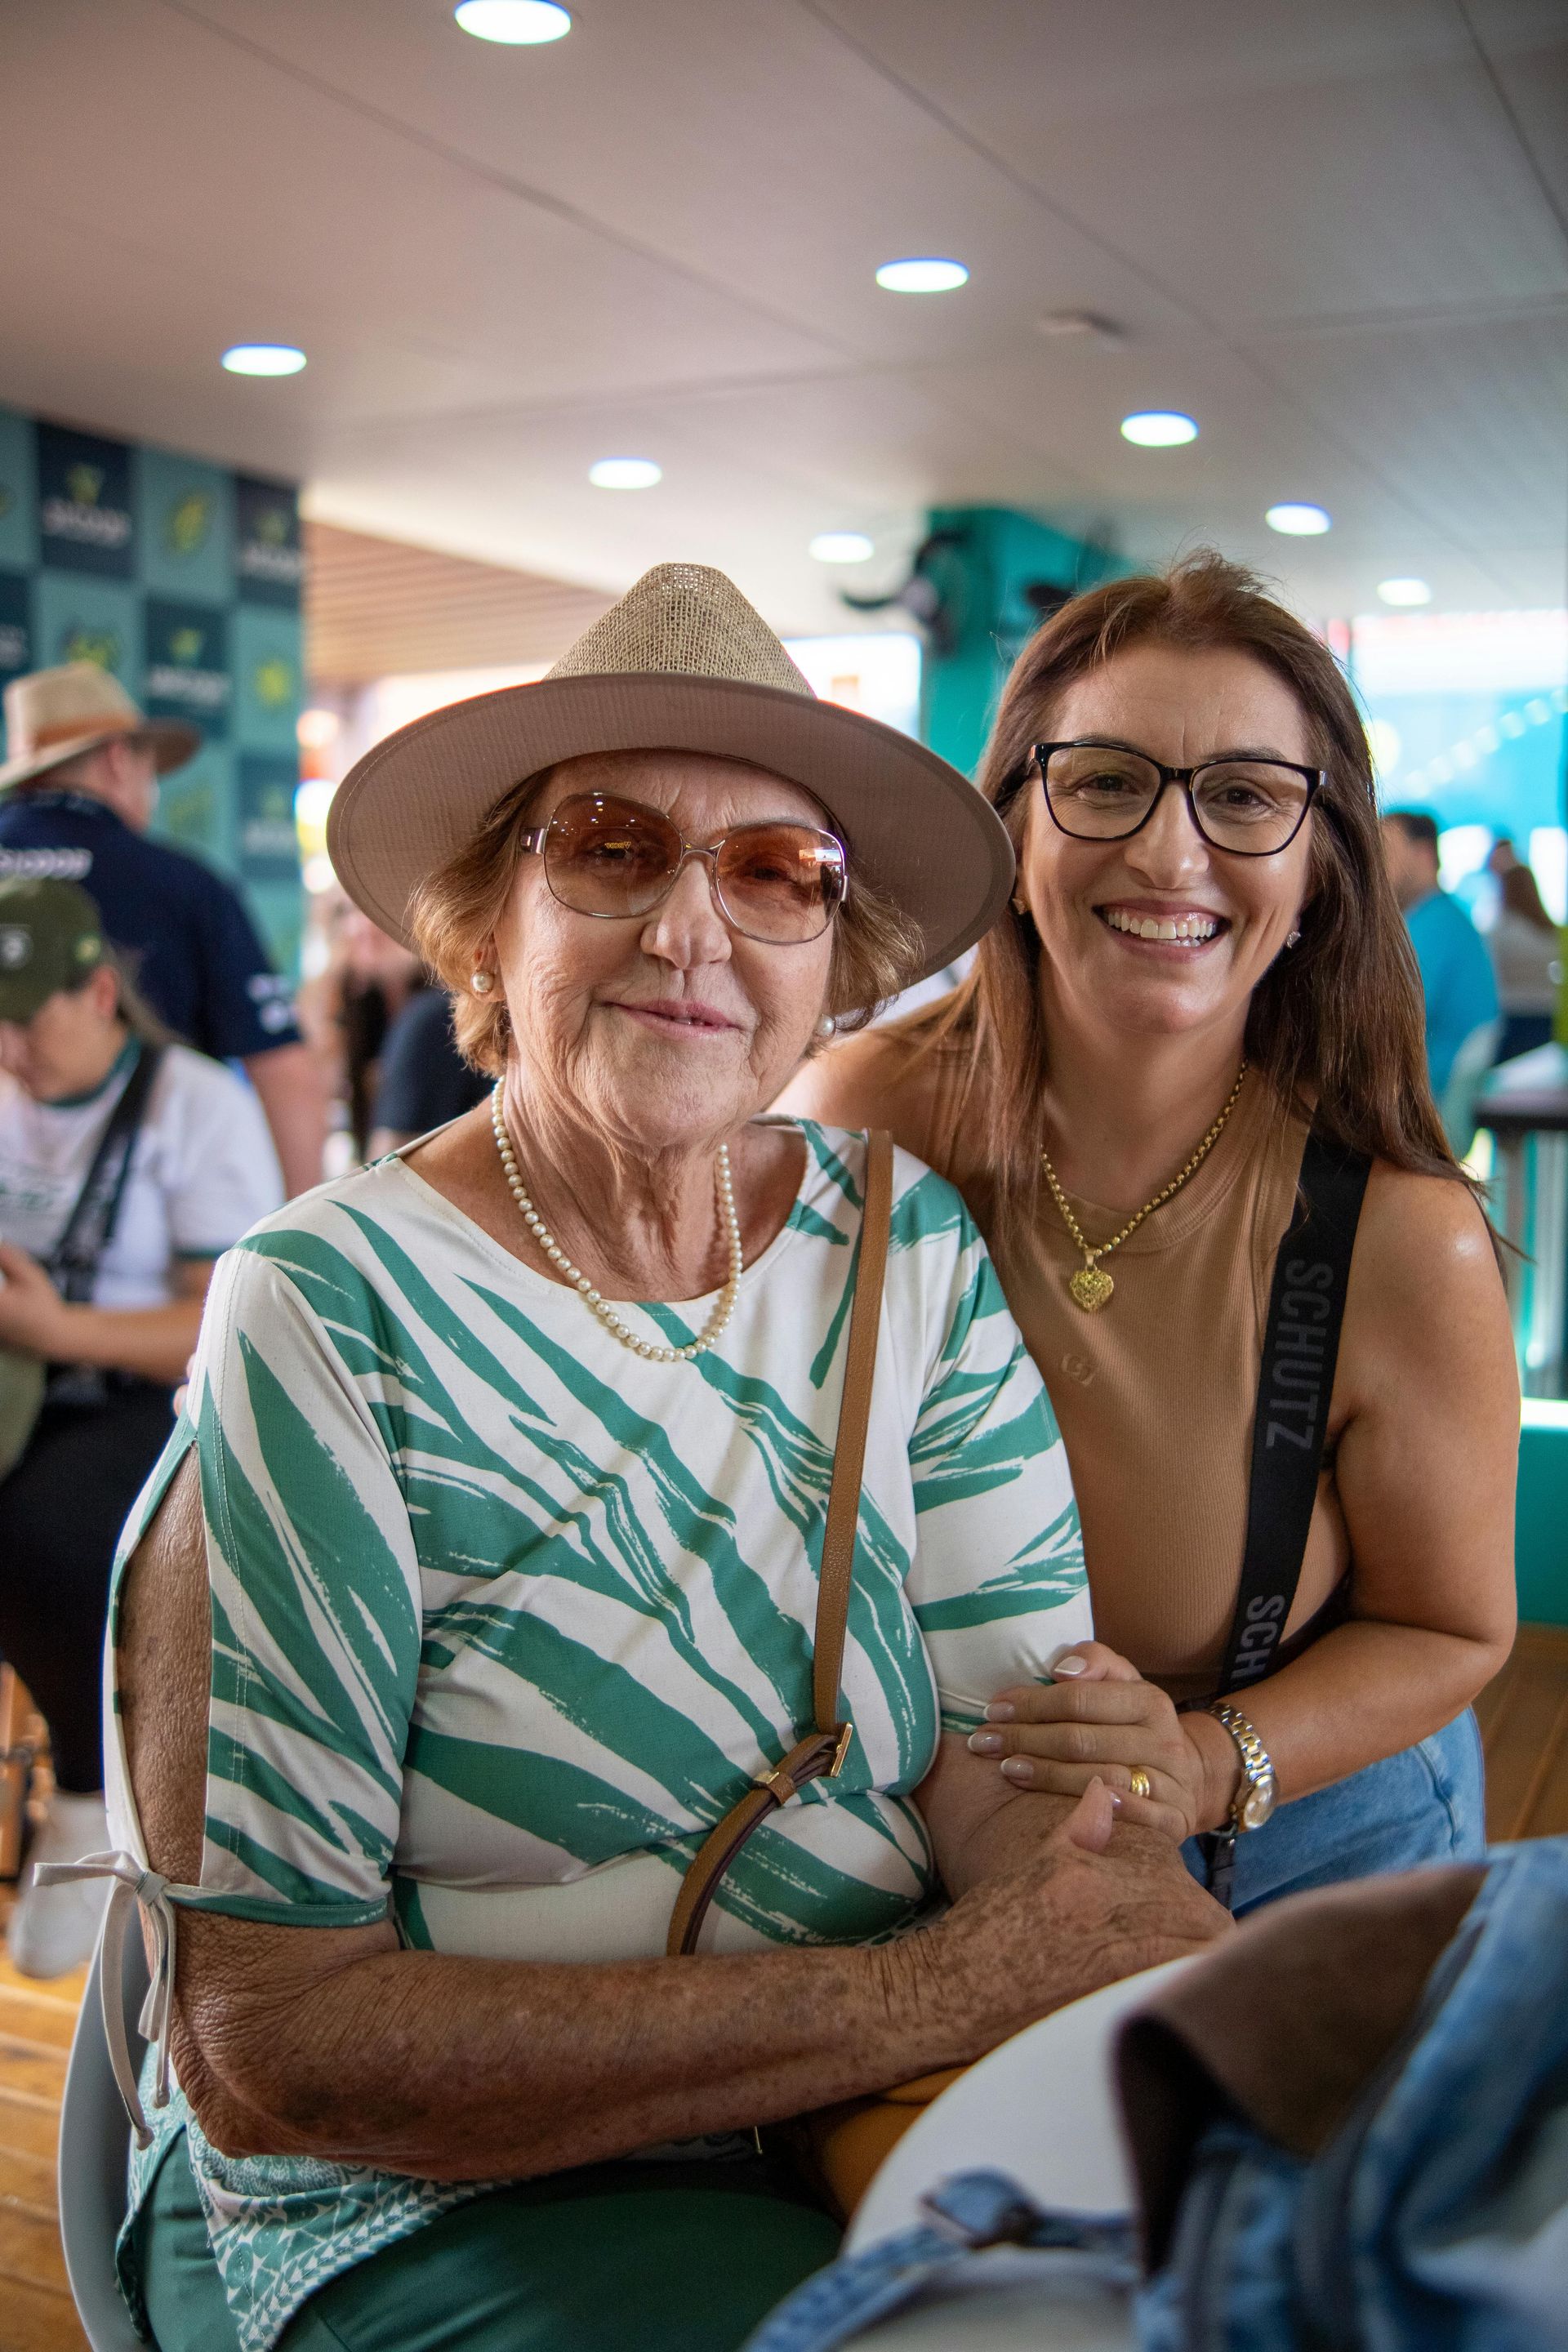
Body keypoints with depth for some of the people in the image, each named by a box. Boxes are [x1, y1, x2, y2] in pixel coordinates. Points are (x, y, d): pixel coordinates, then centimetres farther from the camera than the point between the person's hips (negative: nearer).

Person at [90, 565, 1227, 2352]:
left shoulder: (915, 1250, 0)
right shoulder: (330, 1318, -14)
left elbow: (1015, 1736, -5)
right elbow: (266, 2041, -18)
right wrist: (923, 1998, -25)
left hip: (894, 2130, 5)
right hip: (420, 2206, -4)